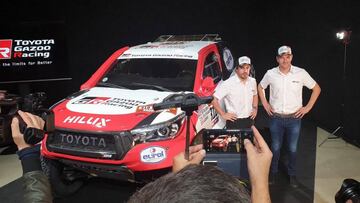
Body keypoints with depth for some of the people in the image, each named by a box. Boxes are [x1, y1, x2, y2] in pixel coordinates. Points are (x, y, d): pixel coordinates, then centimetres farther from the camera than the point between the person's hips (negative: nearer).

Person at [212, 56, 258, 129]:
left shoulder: (252, 81, 3)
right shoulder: (228, 84, -17)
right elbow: (213, 98, -18)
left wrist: (255, 108, 11)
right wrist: (223, 114, -13)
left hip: (249, 120, 6)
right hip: (234, 122, -6)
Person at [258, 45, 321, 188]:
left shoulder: (301, 73, -8)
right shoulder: (270, 74, -6)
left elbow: (316, 89, 3)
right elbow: (260, 87, 13)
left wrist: (308, 107, -2)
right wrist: (265, 104, 5)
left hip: (294, 118, 0)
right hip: (276, 118, 1)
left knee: (293, 149, 11)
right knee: (275, 147, 13)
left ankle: (292, 174, 32)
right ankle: (273, 172, 33)